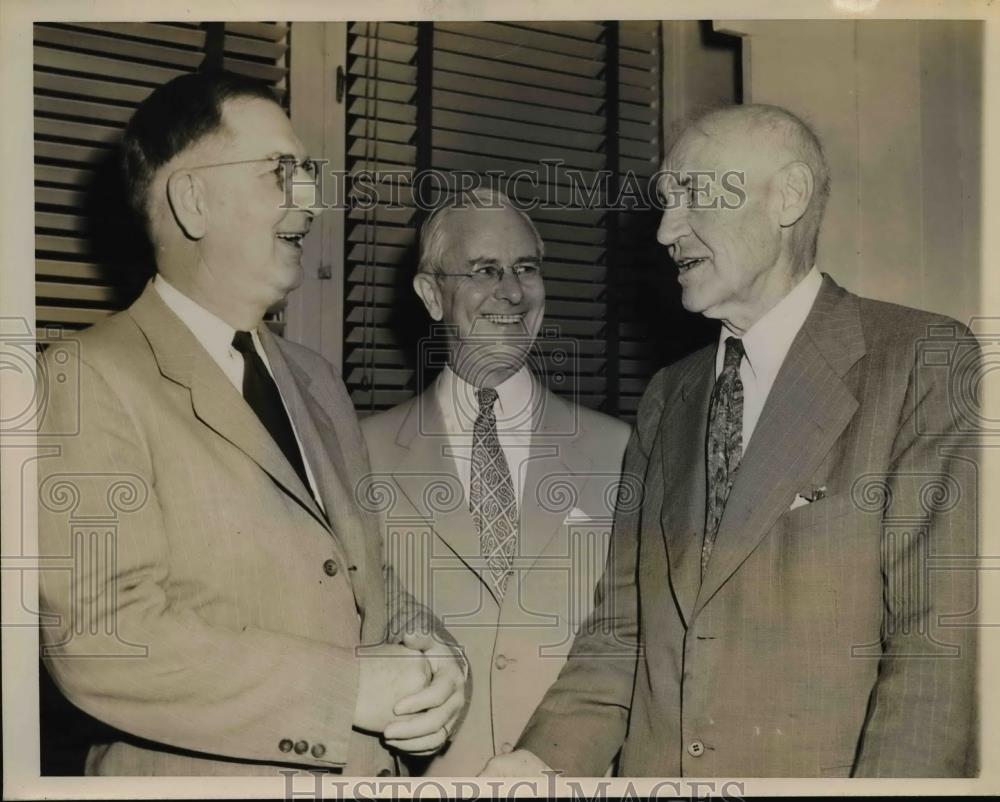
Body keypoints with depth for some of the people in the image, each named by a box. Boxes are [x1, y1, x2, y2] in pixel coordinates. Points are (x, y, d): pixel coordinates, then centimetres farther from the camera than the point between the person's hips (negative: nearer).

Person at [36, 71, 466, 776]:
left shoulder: (315, 381, 10)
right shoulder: (89, 381, -13)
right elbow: (100, 639, -22)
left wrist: (430, 663, -8)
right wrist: (350, 689, -21)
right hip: (202, 774, -6)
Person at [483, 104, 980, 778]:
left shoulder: (928, 362, -9)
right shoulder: (667, 398, 9)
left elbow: (944, 634, -16)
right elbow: (626, 624, 7)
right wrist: (548, 757, -6)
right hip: (657, 766, 5)